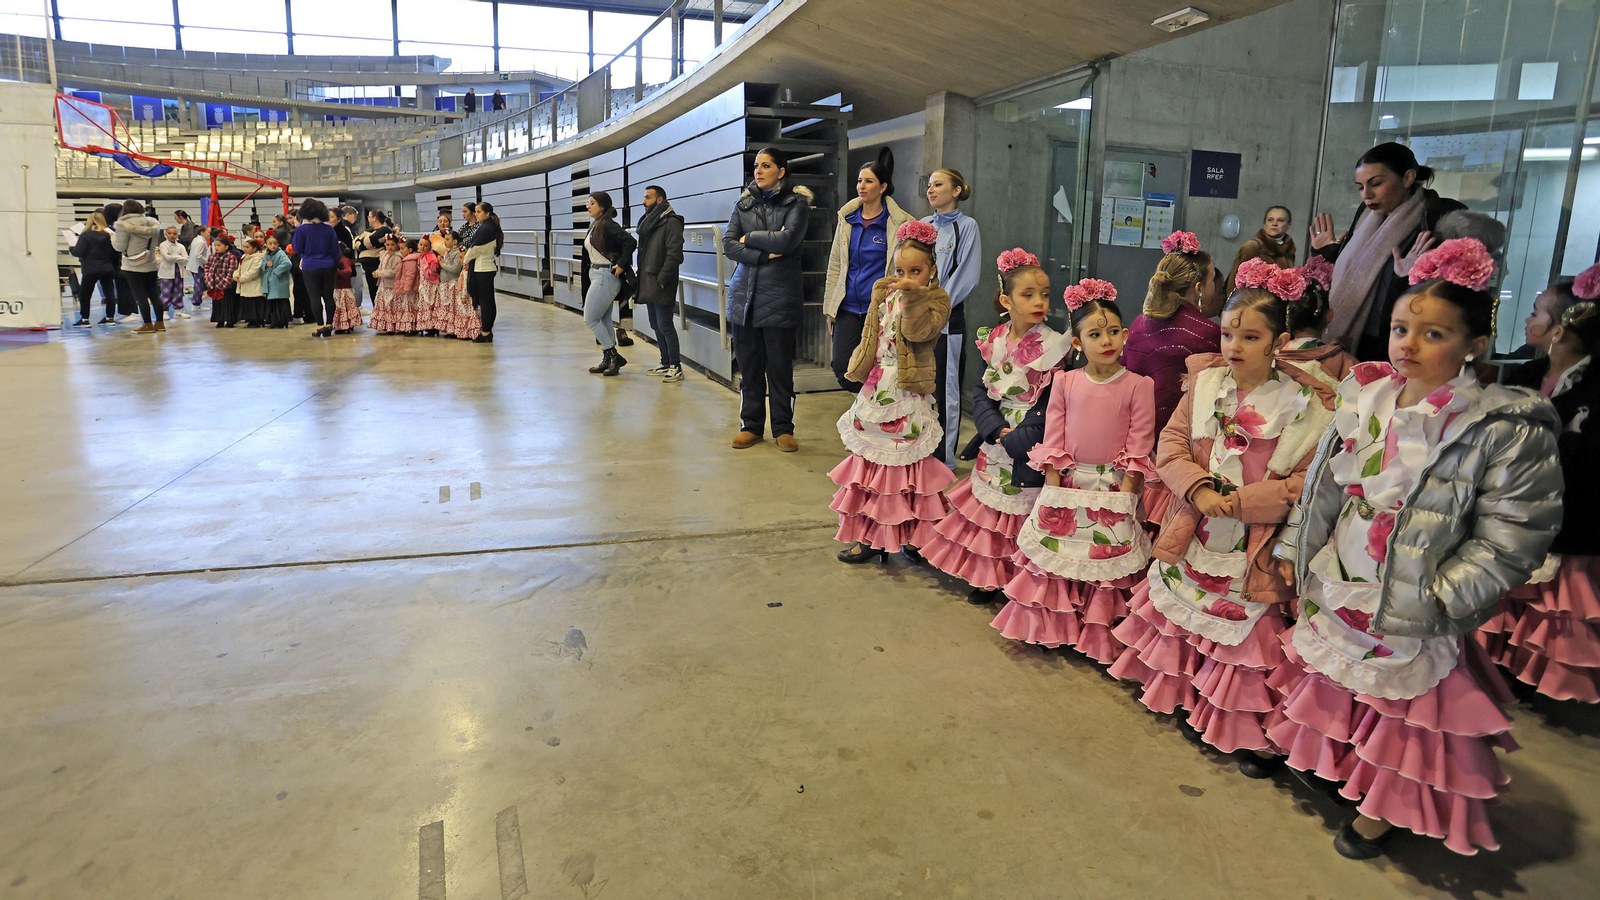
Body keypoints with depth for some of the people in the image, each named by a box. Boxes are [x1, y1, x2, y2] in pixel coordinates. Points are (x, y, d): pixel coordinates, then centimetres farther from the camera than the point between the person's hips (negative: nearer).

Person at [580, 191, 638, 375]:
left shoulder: (607, 225, -15)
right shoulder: (595, 226, 13)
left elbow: (630, 241, -25)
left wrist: (621, 265, -22)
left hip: (606, 276, -10)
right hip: (596, 275, 10)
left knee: (590, 319, -7)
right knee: (603, 320, 12)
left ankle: (614, 356, 0)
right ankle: (608, 360, 18)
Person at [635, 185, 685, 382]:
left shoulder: (671, 222, -11)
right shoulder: (648, 221, 17)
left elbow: (674, 254, -17)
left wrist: (661, 280, -19)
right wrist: (641, 277, 12)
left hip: (661, 285, -9)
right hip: (648, 283, 9)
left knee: (665, 325, -8)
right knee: (656, 325, 13)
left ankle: (676, 367, -3)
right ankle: (666, 364, 21)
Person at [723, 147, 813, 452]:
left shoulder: (796, 203, 2)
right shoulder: (744, 203, 13)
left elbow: (787, 240, -14)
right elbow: (728, 245, 2)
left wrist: (749, 237, -2)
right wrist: (765, 255, -10)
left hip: (779, 294, -4)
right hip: (744, 292, 4)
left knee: (779, 365, 0)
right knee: (748, 364, 6)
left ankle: (783, 428, 11)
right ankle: (751, 425, 16)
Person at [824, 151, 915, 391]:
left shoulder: (899, 222, -3)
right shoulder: (847, 219, 10)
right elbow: (835, 265, 13)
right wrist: (830, 308, 10)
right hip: (848, 308, 4)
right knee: (842, 369, -1)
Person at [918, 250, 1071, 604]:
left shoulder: (1055, 347, -11)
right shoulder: (993, 341, 3)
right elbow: (980, 391, 2)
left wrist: (1017, 438, -17)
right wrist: (996, 429, -13)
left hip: (1030, 446, -4)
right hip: (994, 444, 5)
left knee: (1026, 515, 0)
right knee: (989, 508, 12)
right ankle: (990, 579, 28)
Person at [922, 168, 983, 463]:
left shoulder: (966, 226, -3)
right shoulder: (923, 225, 13)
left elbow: (966, 276, -9)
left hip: (947, 319, -5)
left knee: (945, 387, 0)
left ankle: (944, 457, 8)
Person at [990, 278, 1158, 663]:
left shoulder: (1138, 385, -8)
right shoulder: (1065, 382, -2)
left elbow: (1139, 443, -7)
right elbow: (1053, 436, 0)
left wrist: (1126, 492, -11)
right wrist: (1054, 485, -4)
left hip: (1112, 487, -2)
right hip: (1067, 483, 2)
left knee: (1108, 558, 7)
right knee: (1056, 552, 11)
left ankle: (1099, 633, 23)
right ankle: (1054, 627, 29)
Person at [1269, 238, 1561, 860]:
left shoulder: (1505, 429, -18)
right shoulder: (1366, 399, -1)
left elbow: (1510, 541, -17)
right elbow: (1324, 487, 7)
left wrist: (1436, 599, -20)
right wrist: (1294, 550, 7)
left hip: (1411, 611, -5)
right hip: (1337, 592, 5)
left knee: (1405, 710, 13)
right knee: (1336, 692, 22)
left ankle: (1382, 812, 35)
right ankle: (1344, 774, 46)